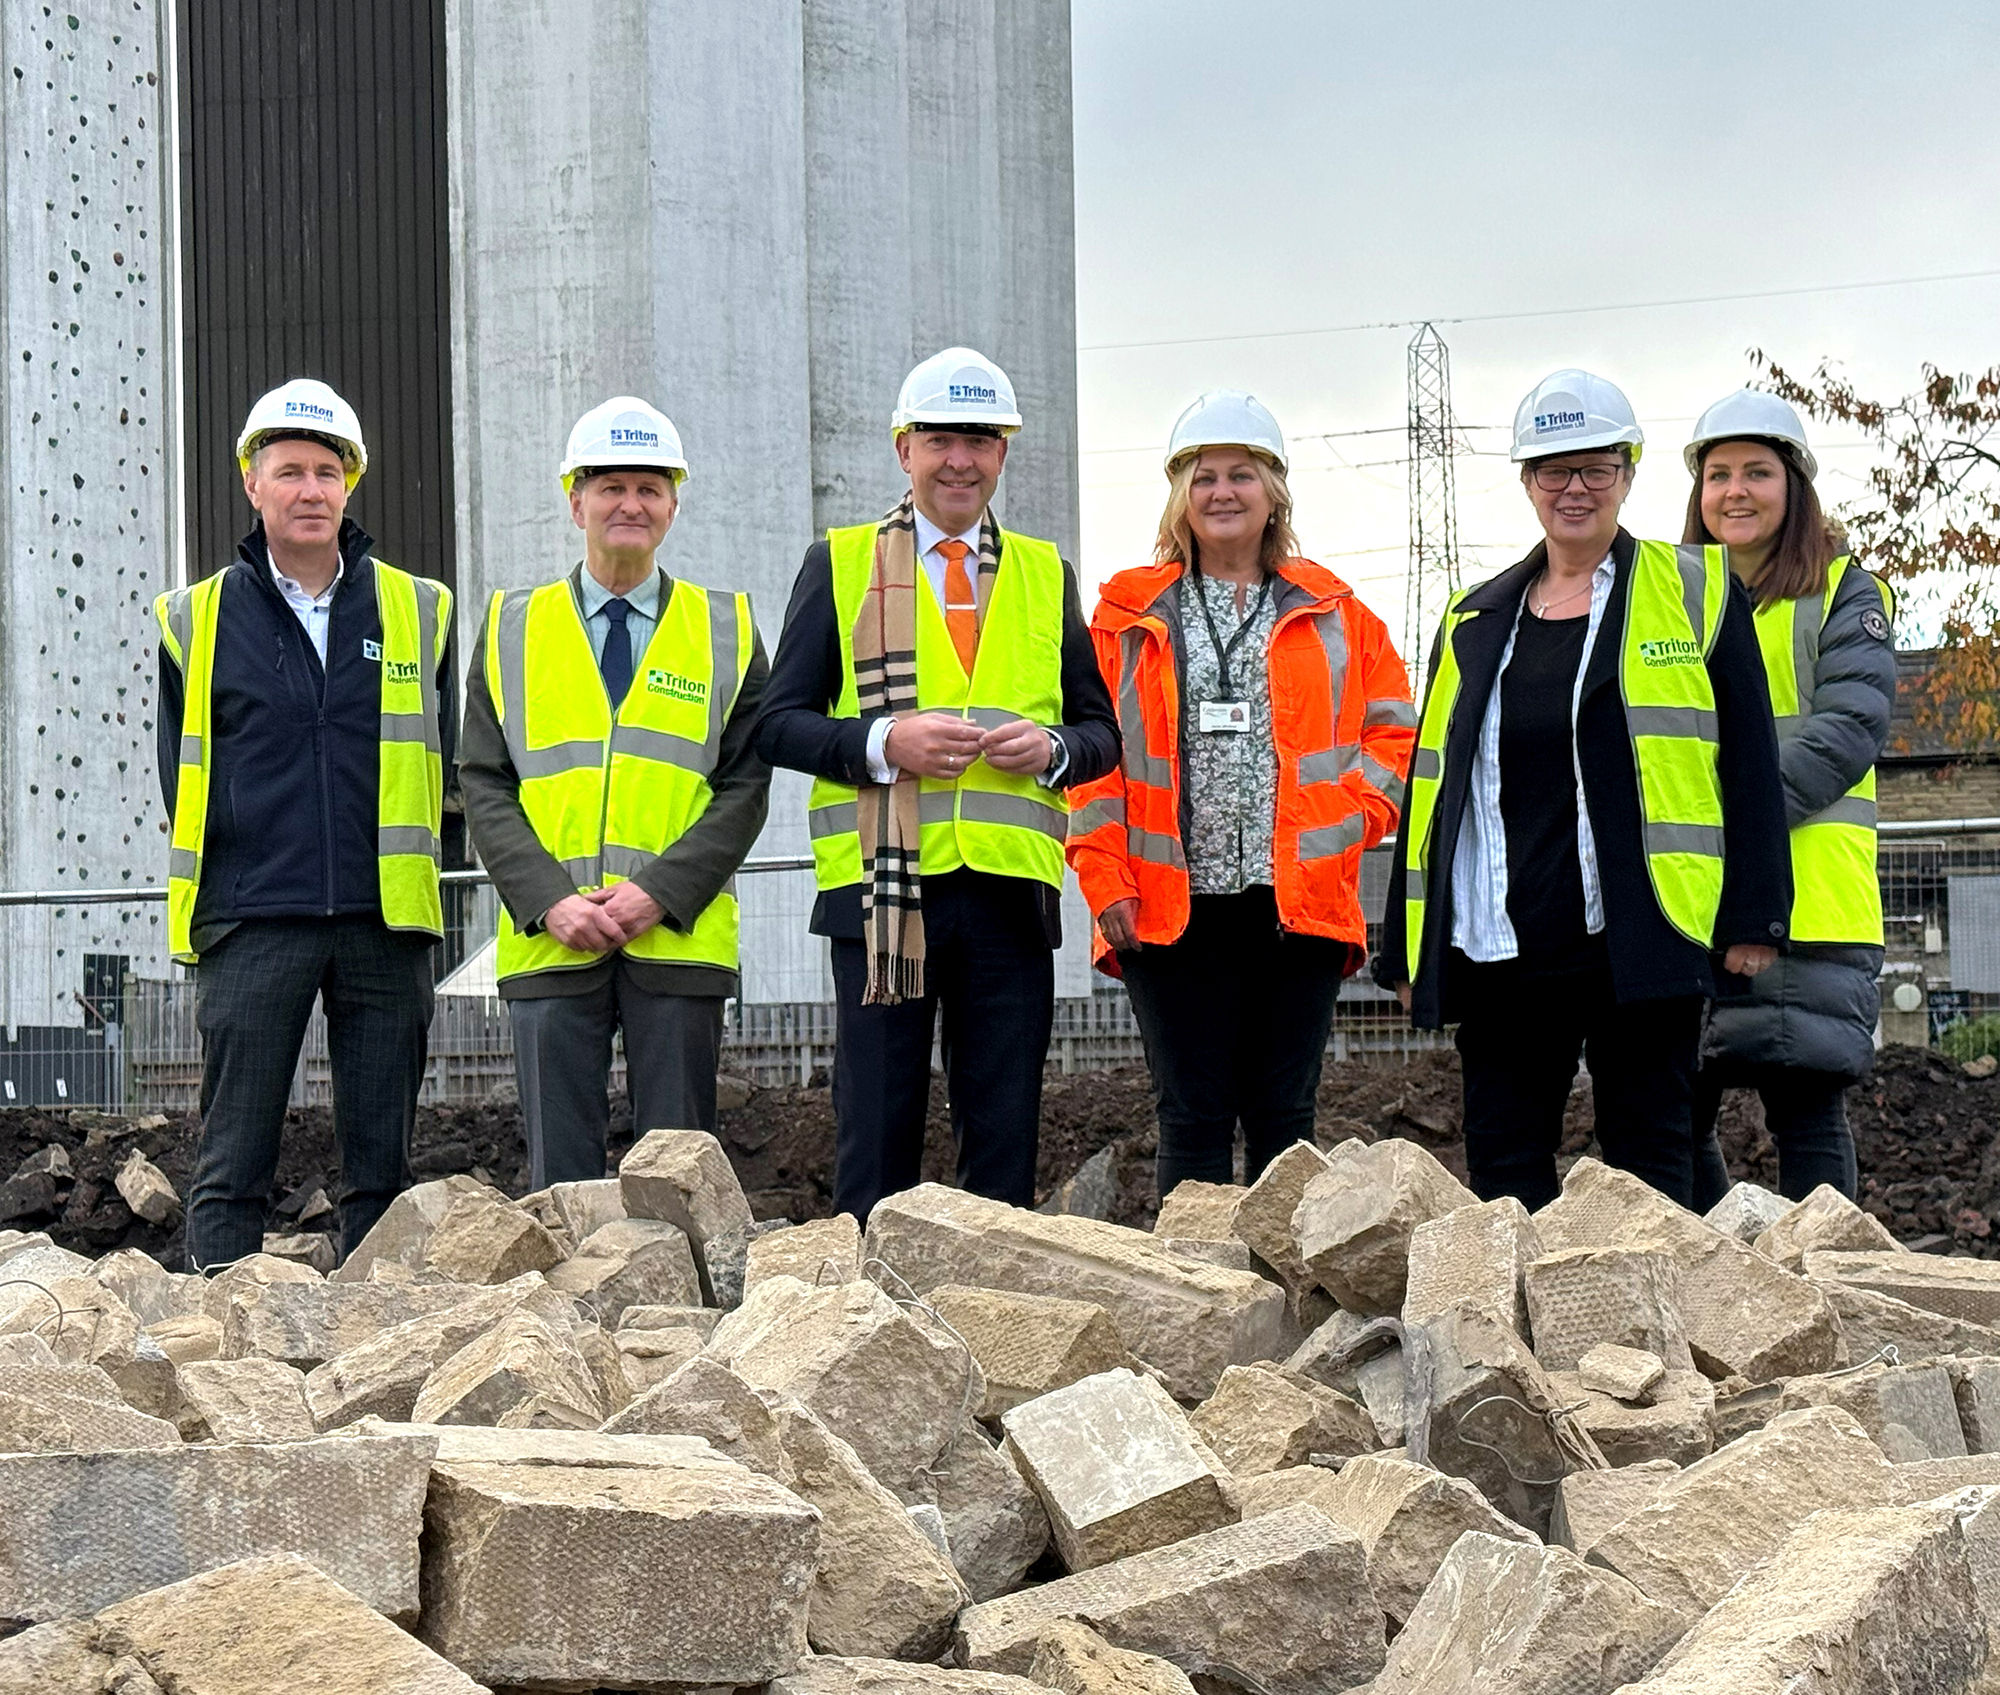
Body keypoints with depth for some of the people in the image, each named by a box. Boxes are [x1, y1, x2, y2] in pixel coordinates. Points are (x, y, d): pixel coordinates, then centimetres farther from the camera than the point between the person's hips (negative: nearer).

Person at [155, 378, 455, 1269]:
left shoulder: (417, 611, 10)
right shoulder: (196, 619, 7)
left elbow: (439, 762, 14)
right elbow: (183, 776, 10)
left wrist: (396, 866, 5)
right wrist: (236, 873, 2)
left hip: (383, 925, 2)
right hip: (250, 925, -1)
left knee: (382, 1166, 5)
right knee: (232, 1168, -2)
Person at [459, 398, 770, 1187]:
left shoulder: (727, 630, 10)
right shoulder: (513, 627, 12)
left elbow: (745, 785, 3)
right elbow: (484, 786, 6)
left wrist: (660, 893, -11)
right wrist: (551, 901, -9)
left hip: (679, 940, 0)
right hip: (548, 941, 0)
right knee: (560, 1181, 1)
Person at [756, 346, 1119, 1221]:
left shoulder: (1045, 575, 16)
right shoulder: (839, 563, 8)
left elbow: (1101, 731, 16)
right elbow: (779, 723, 4)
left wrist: (1051, 747, -6)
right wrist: (884, 742, -14)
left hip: (1009, 888, 2)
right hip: (882, 886, -2)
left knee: (1006, 1140, 5)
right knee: (877, 1138, 2)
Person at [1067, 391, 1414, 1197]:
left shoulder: (1331, 614, 11)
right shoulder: (1128, 616, 8)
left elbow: (1394, 734, 10)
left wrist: (1343, 827, -4)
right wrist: (1105, 879, -6)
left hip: (1299, 904, 1)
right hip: (1170, 908, -1)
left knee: (1283, 1117, 5)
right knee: (1192, 1118, 1)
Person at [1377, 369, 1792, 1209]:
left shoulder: (1698, 592, 5)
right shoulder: (1474, 621, 15)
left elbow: (1748, 762, 2)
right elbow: (1433, 783, 16)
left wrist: (1753, 919, -4)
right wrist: (1410, 950, 12)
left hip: (1638, 941, -4)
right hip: (1502, 945, 4)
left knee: (1649, 1168, 2)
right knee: (1503, 1171, 5)